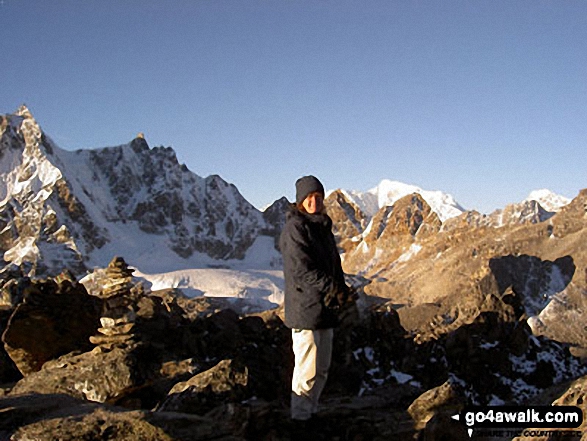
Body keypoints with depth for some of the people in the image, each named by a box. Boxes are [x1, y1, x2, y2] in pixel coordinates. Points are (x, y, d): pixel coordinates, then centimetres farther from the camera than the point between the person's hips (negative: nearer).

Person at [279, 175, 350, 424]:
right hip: (305, 309, -9)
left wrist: (339, 287, -1)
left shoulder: (322, 226, 16)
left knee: (322, 369, 15)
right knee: (307, 370, -4)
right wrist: (332, 288, -25)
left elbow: (334, 264, 17)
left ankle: (311, 413, 27)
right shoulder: (295, 228, -12)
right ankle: (300, 418, 8)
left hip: (324, 309, 9)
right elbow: (301, 270, -20)